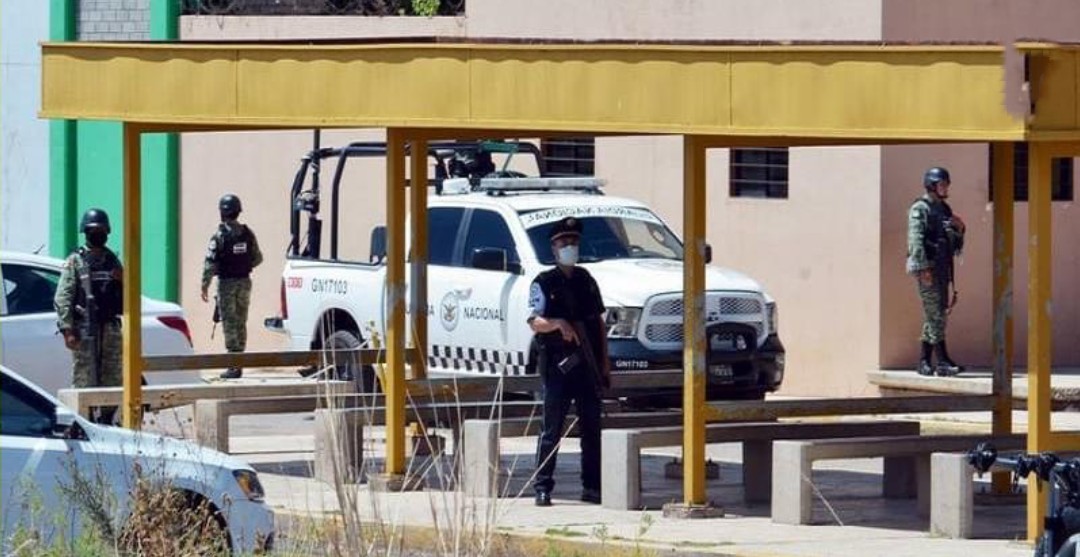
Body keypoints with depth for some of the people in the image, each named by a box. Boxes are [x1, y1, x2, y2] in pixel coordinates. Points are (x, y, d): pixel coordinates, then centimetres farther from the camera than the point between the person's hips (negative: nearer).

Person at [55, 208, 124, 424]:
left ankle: (106, 421, 17)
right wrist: (67, 329, -16)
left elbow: (125, 297, 19)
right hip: (85, 329, -5)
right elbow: (63, 298, -7)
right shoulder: (75, 261, 0)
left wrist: (121, 281, -3)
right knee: (84, 382, -7)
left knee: (113, 381, 7)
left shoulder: (112, 261, 16)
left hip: (110, 327, 5)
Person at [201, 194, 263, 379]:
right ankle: (238, 363, 16)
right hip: (244, 282, 5)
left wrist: (205, 286, -11)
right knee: (240, 324, 13)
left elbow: (210, 262, -15)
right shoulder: (247, 234, 3)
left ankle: (234, 366, -10)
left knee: (229, 324, -4)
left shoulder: (220, 235, -13)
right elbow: (257, 258, 9)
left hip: (227, 283, -5)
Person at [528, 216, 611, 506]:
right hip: (557, 363, -5)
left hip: (587, 364, 5)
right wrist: (558, 323, -32)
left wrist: (604, 363, 13)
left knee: (592, 427, 6)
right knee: (552, 428, -7)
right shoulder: (544, 283, 0)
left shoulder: (586, 281, 15)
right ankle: (542, 487, -5)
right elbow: (534, 322, -12)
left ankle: (592, 487, 12)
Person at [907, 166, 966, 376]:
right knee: (935, 314, -11)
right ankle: (943, 362, -14)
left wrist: (959, 229, 2)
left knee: (936, 315, 8)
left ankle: (925, 362, 12)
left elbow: (955, 244, 23)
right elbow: (915, 241, -15)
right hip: (927, 267, -8)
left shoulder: (945, 209, 18)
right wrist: (923, 269, -21)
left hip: (943, 268, 8)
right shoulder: (920, 209, -6)